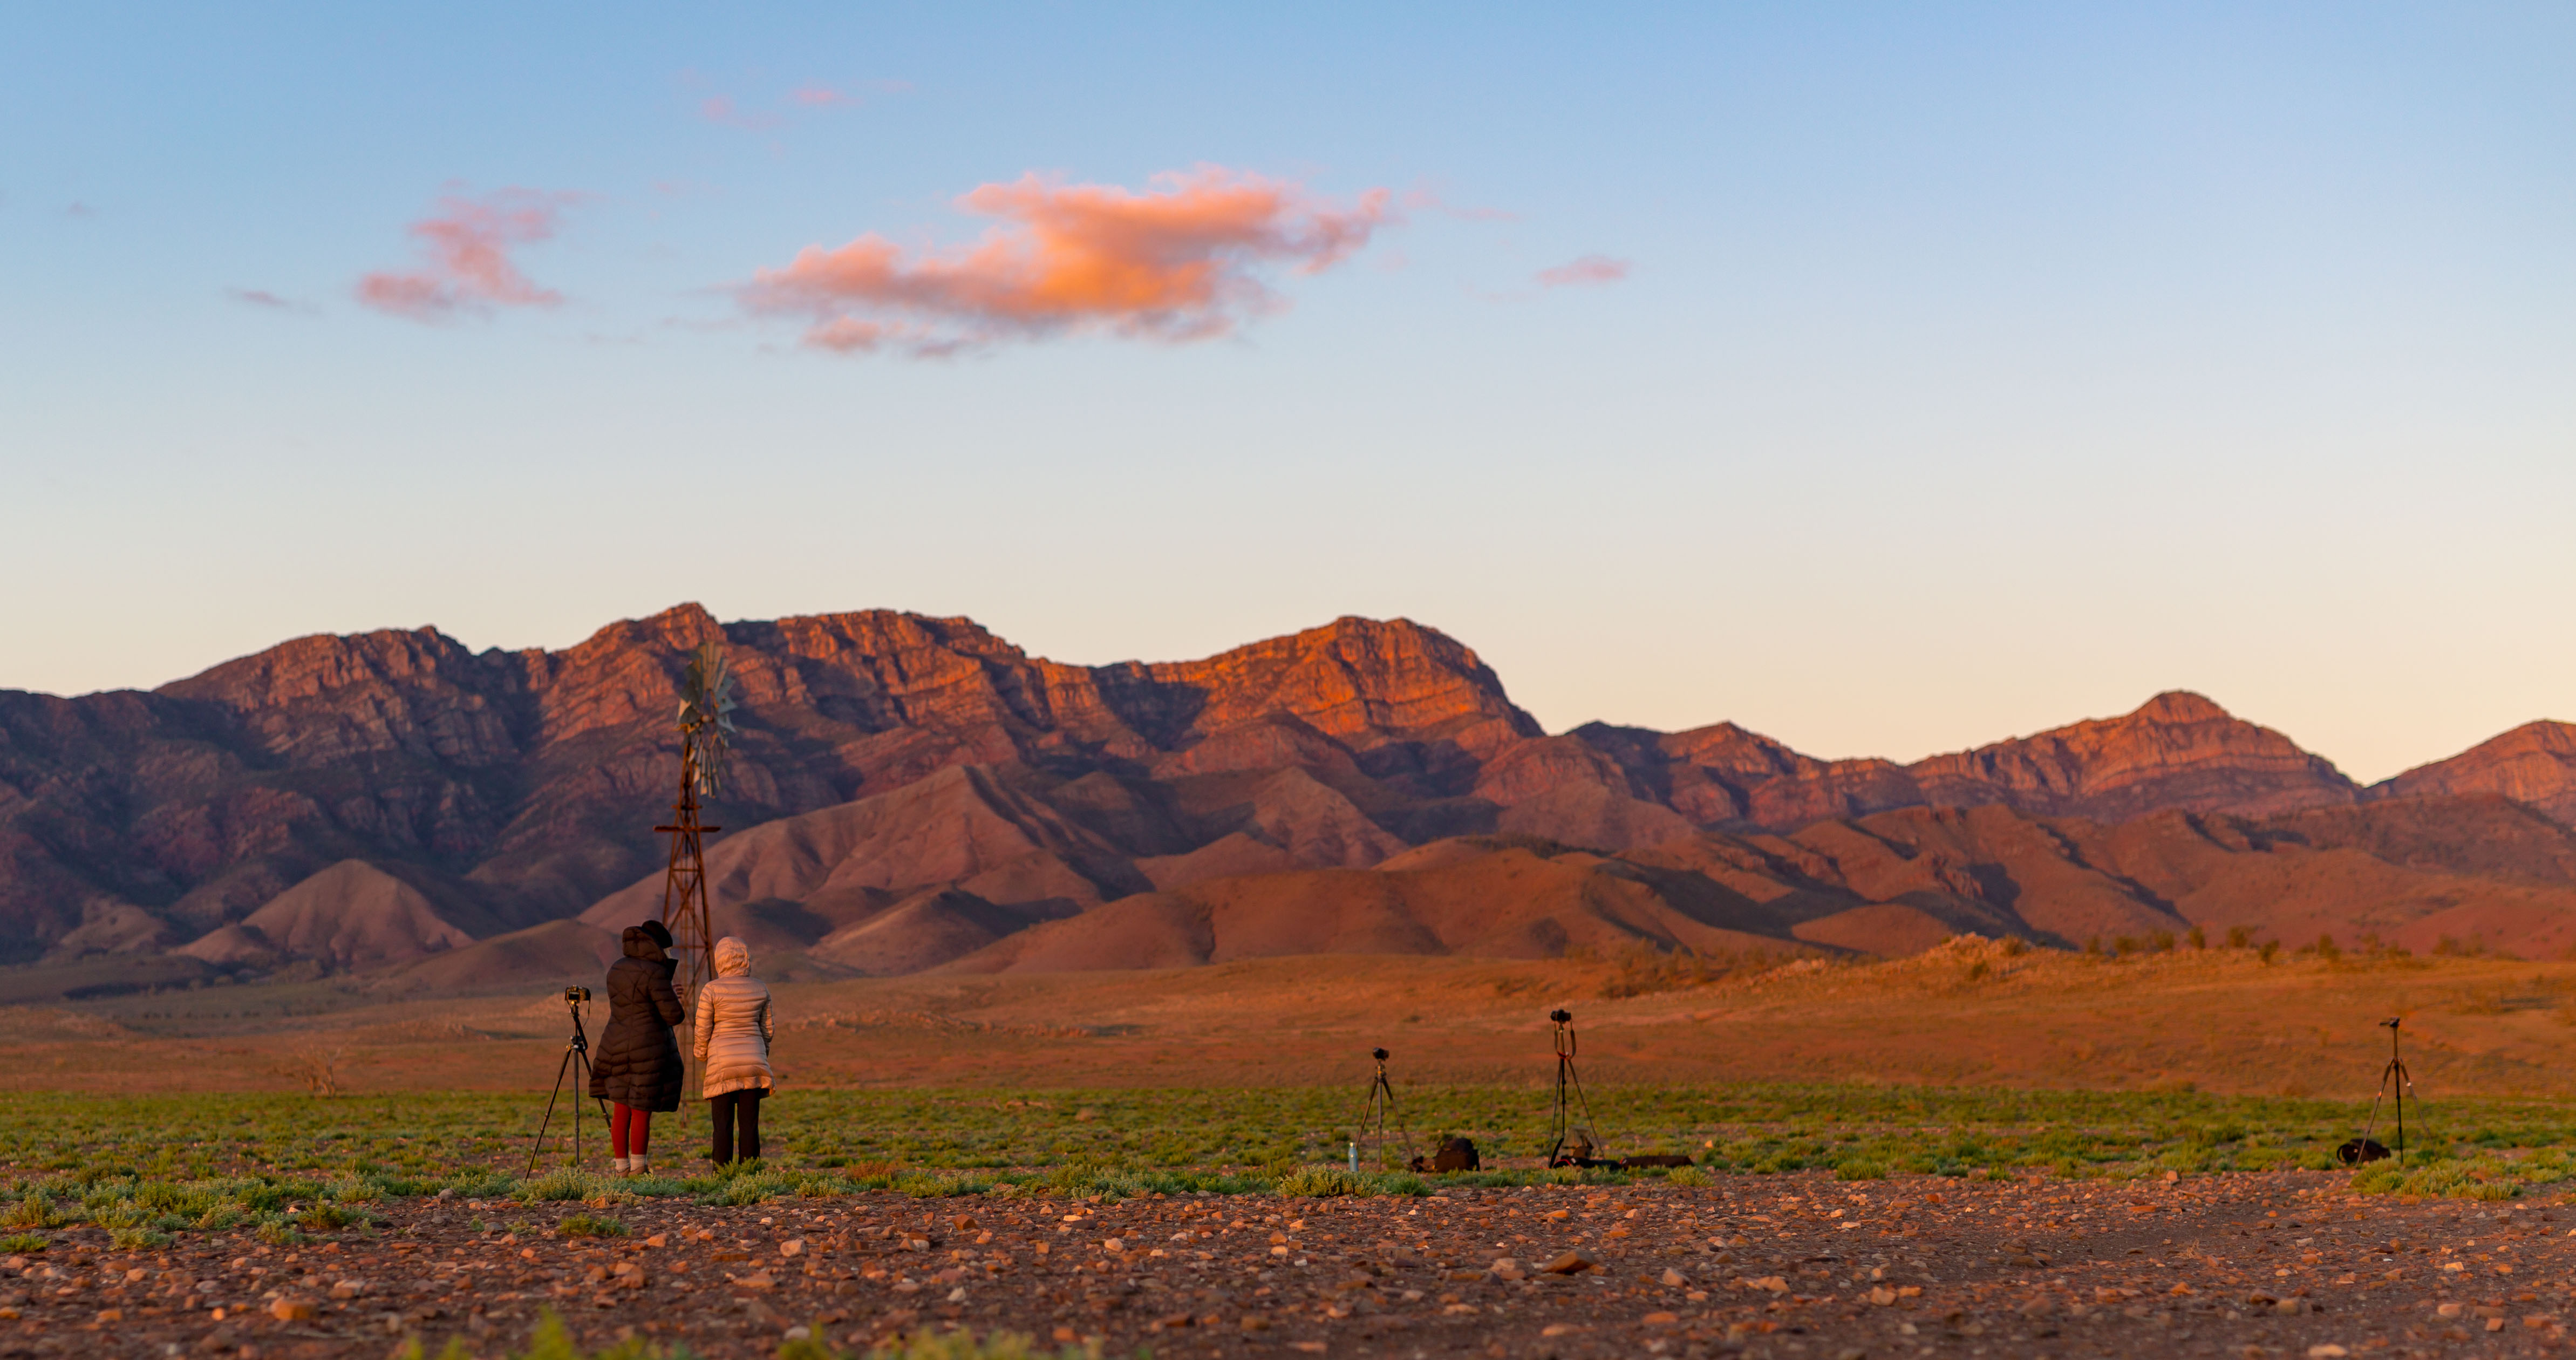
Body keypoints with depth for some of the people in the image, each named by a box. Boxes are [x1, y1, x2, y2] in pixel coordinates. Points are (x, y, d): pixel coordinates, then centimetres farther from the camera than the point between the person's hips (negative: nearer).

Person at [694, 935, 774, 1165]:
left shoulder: (711, 990, -7)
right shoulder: (760, 988, 4)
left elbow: (703, 1032, -5)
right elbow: (767, 1029, 9)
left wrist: (703, 1065, 9)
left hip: (722, 1064, -3)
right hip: (753, 1063, 3)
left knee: (723, 1126, 0)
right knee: (750, 1125, 3)